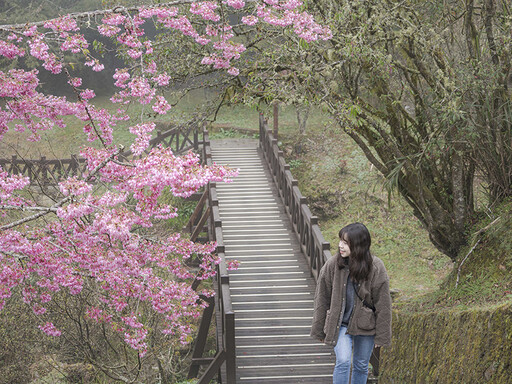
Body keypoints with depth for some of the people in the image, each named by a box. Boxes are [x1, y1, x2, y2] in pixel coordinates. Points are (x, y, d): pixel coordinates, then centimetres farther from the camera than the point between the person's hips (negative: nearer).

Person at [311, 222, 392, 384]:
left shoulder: (375, 268, -13)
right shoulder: (332, 265, -10)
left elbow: (383, 305, -7)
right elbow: (322, 299, 0)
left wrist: (381, 336, -5)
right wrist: (319, 330, 4)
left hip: (365, 326, 1)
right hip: (340, 324, -1)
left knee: (361, 365, 12)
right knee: (343, 361, -18)